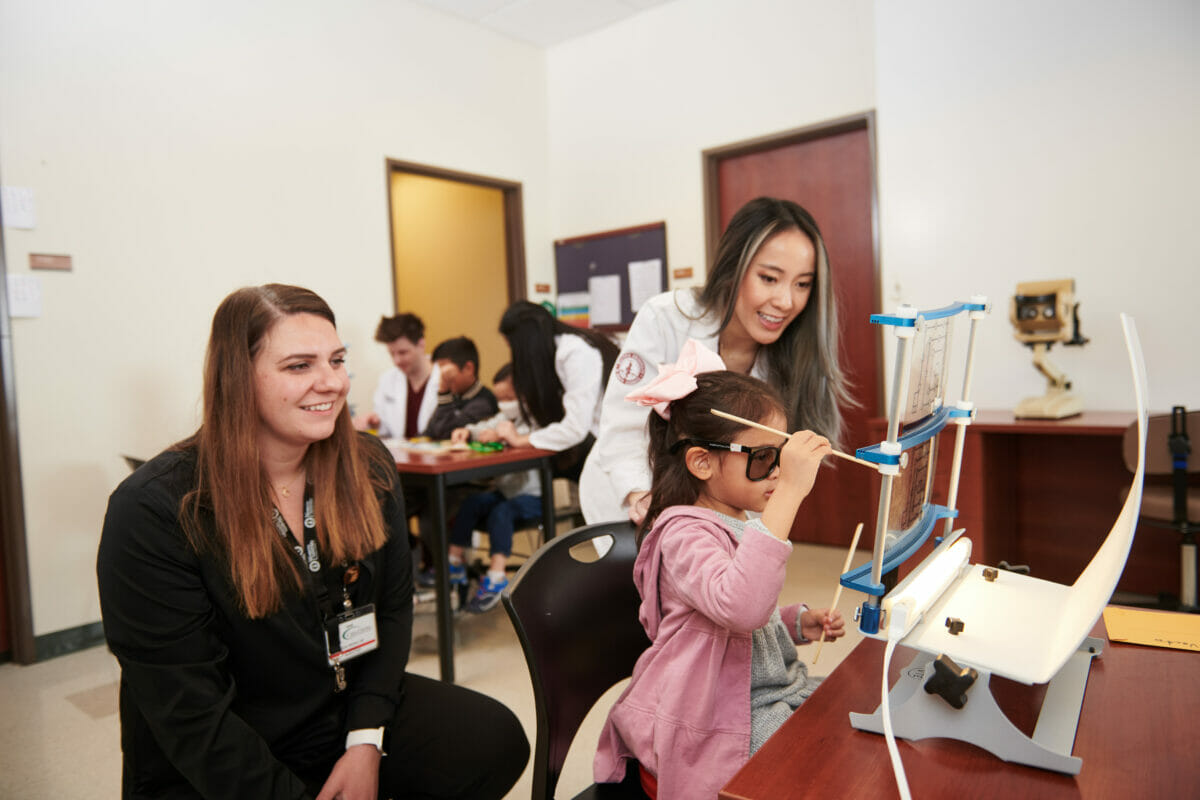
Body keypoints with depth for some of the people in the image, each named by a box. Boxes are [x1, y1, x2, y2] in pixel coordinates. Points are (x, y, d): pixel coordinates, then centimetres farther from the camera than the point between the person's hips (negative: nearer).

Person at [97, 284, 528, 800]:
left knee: (497, 742, -11)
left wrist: (367, 740, -8)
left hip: (350, 714, 5)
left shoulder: (368, 470, -5)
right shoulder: (152, 511, -19)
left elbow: (393, 607, 1)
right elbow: (188, 708, -17)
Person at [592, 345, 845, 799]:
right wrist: (788, 495, -44)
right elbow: (739, 608, -43)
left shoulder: (741, 522, 9)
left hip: (777, 691, 9)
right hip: (717, 724, -9)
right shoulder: (686, 534, -21)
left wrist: (798, 623, 5)